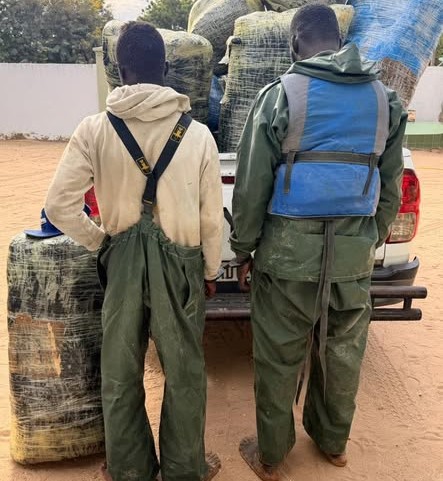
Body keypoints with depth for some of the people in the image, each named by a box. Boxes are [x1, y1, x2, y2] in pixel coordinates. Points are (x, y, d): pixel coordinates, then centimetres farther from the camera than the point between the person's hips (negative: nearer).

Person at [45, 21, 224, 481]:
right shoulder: (197, 134, -7)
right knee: (184, 373, 15)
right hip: (181, 260, -1)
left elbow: (59, 207, -8)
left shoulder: (94, 130, -7)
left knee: (119, 374, 18)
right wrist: (211, 270, 11)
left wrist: (100, 243, 8)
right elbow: (212, 217, -4)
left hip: (122, 260, 1)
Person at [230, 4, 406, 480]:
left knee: (279, 360, 11)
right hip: (354, 254, 5)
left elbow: (251, 185, -7)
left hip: (288, 253, -4)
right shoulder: (386, 99, 6)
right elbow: (391, 188, 10)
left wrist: (243, 250, 3)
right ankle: (333, 442, 41)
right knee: (343, 355, 19)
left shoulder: (280, 95, -7)